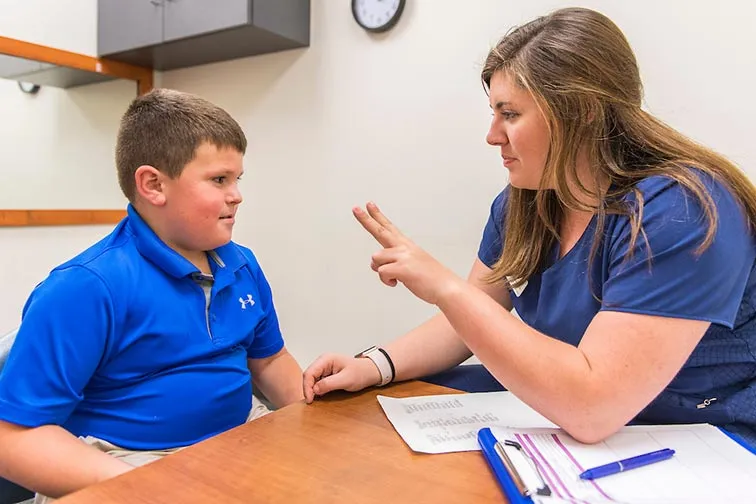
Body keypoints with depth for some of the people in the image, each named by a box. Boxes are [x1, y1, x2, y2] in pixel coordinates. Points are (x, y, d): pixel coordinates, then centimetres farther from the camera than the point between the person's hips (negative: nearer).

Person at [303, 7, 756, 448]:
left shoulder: (679, 213, -27)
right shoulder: (523, 202, -3)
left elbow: (591, 408, -35)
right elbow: (472, 320, 4)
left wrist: (445, 287, -33)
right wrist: (373, 367, -12)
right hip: (567, 424, 6)